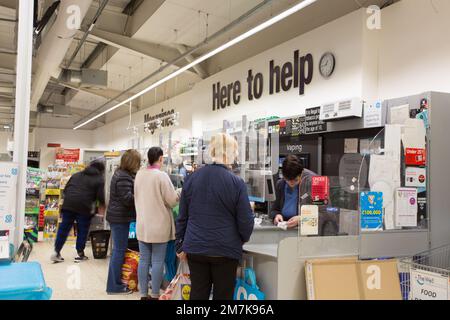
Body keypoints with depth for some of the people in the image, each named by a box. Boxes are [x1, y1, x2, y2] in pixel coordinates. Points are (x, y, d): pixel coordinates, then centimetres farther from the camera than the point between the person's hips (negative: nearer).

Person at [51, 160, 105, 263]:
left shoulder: (76, 175, 22)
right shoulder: (99, 179, 5)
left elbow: (65, 189, 20)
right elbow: (101, 196, -4)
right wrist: (102, 206, 16)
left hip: (68, 204, 5)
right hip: (84, 207, -4)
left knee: (63, 228, 10)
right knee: (82, 231, 8)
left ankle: (56, 252, 10)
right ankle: (80, 254, 14)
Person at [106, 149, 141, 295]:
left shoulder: (122, 173, 14)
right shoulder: (123, 177, -19)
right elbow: (127, 199, -21)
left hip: (119, 216, 10)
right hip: (120, 218, -10)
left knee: (118, 250, 15)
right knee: (119, 250, -4)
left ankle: (115, 283, 23)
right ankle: (115, 286, 4)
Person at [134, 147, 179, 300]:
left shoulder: (139, 174, 4)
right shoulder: (161, 175, -15)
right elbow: (173, 201, -12)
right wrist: (177, 195, 8)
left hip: (142, 224, 6)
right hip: (159, 225, -6)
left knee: (144, 260, 11)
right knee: (157, 262, 2)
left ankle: (143, 294, 18)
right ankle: (154, 296, 9)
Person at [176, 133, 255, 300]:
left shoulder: (192, 178, 0)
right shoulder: (237, 183, -14)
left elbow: (182, 216, 6)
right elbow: (245, 220, -8)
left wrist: (180, 246, 16)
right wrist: (243, 238, 14)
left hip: (195, 248, 4)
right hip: (225, 250, -3)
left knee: (197, 294, 13)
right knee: (223, 295, 10)